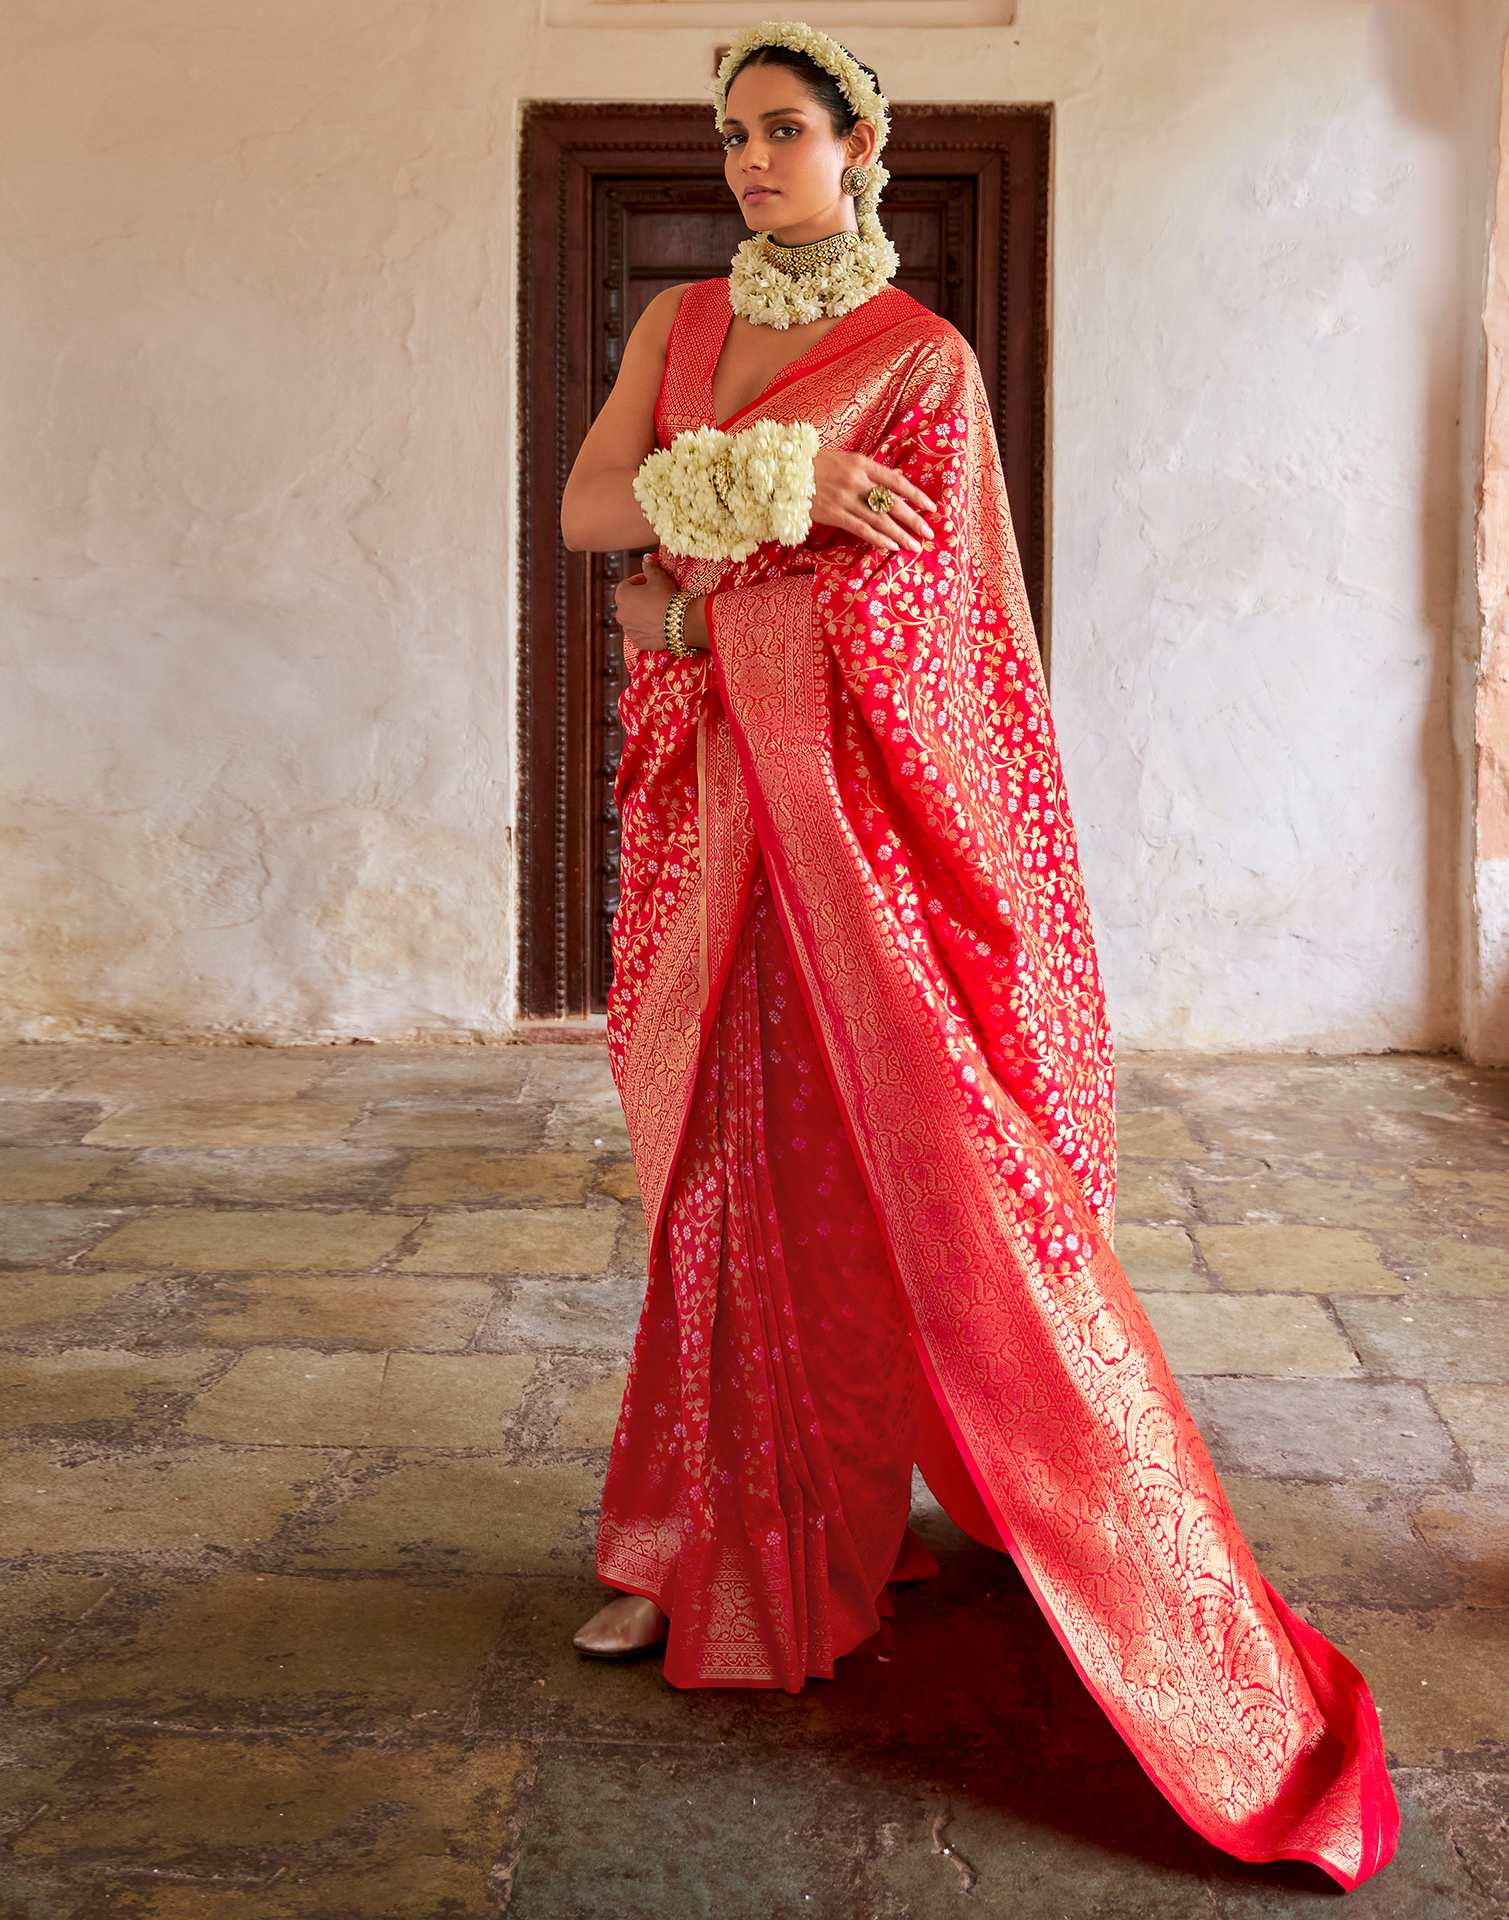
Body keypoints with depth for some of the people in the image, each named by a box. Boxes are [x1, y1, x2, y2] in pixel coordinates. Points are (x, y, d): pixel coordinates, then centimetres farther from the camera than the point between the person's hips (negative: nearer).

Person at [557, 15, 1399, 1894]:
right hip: (707, 807, 5)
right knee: (724, 1167, 9)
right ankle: (711, 1545, 23)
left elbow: (872, 601, -12)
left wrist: (687, 595, -5)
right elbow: (584, 505, -1)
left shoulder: (922, 359, -3)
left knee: (877, 1161, -5)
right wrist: (773, 486, -13)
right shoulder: (678, 324, 13)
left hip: (849, 808, -5)